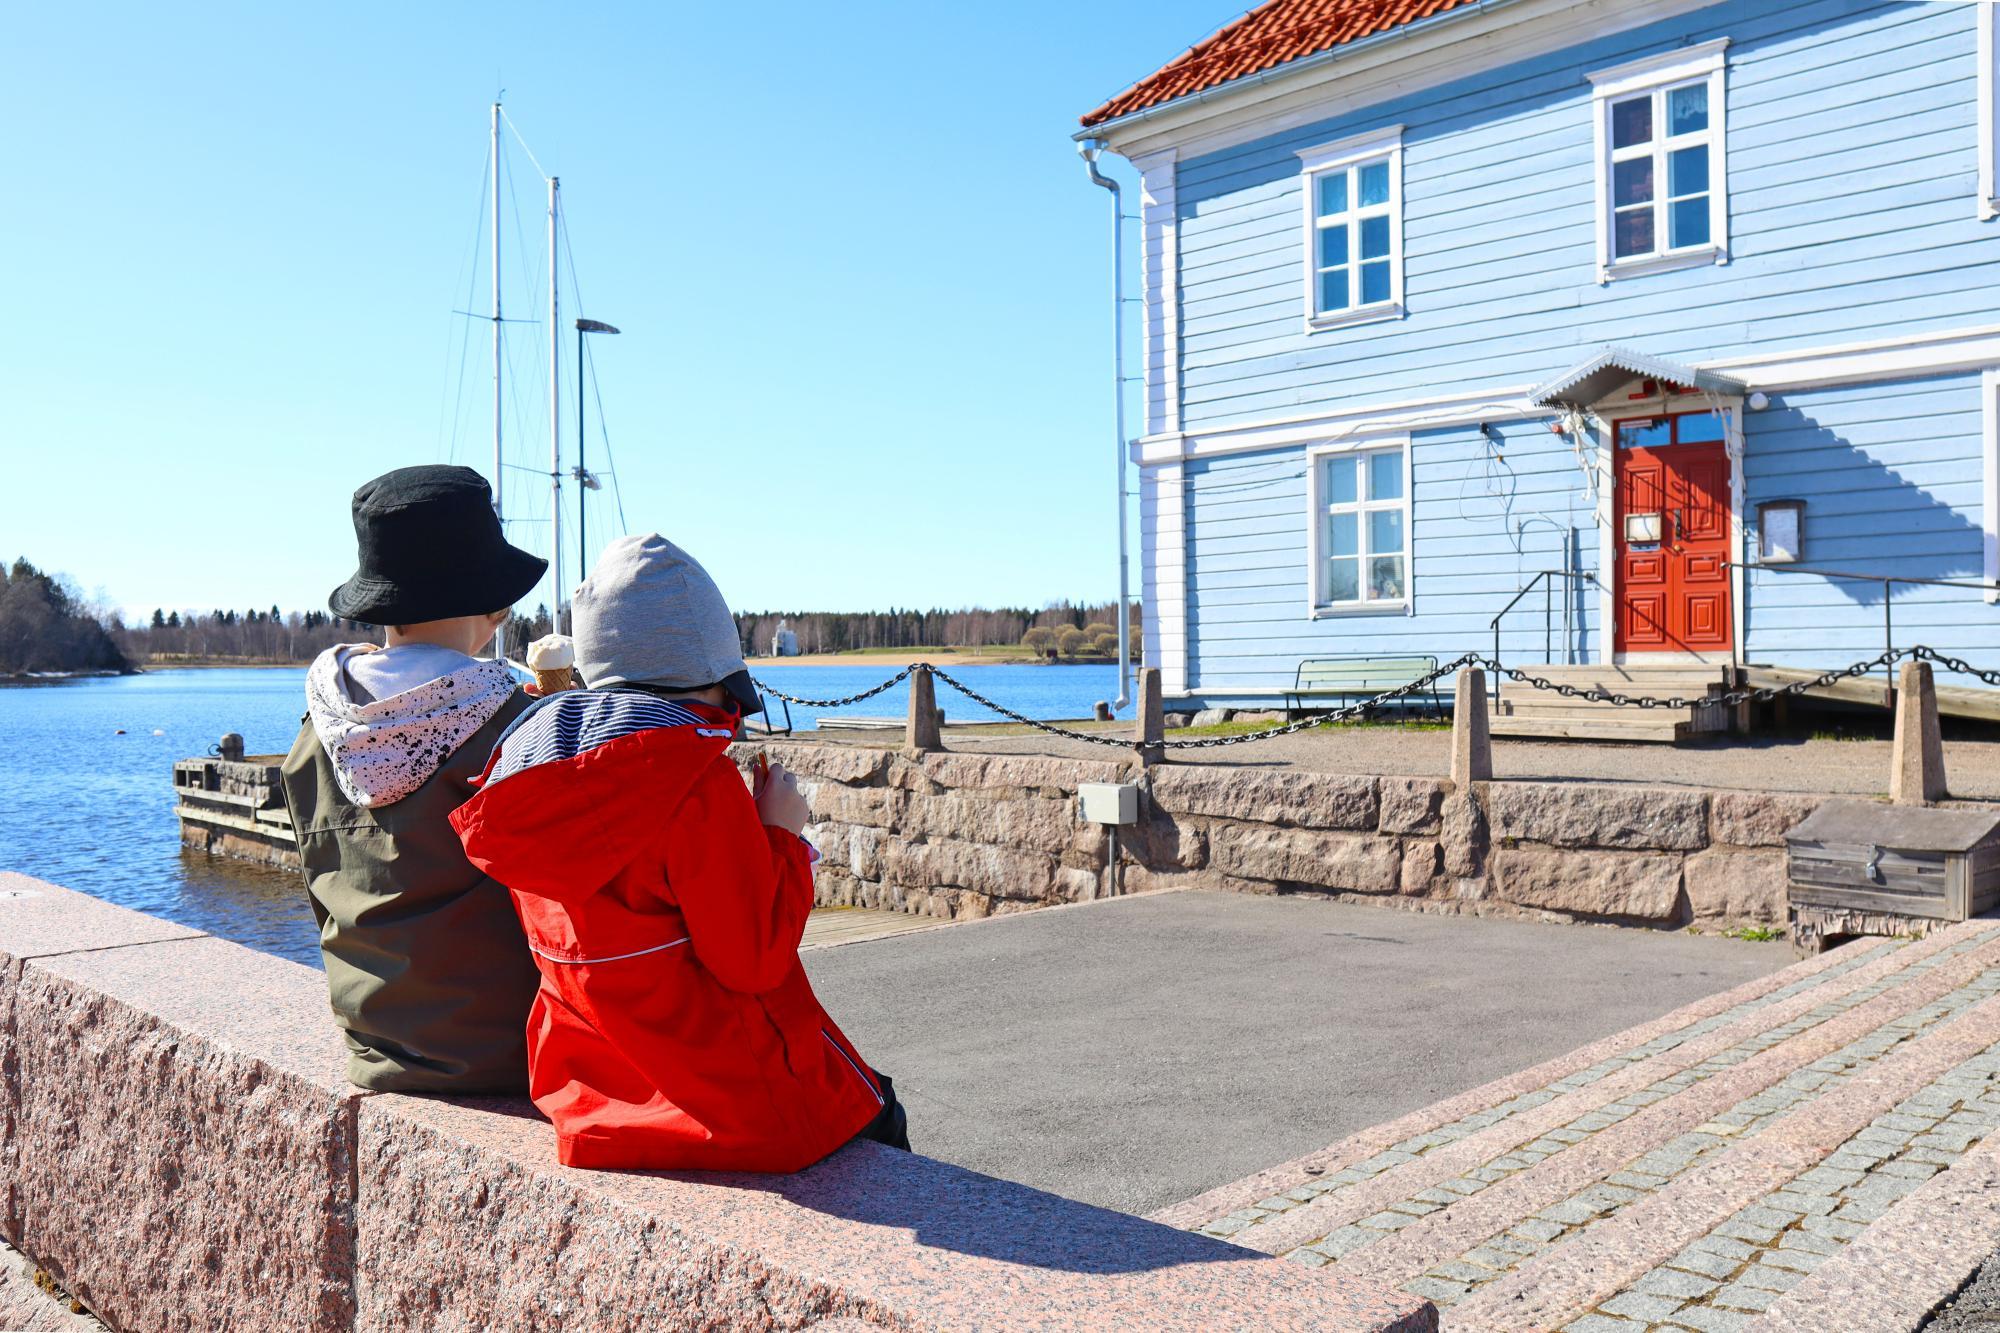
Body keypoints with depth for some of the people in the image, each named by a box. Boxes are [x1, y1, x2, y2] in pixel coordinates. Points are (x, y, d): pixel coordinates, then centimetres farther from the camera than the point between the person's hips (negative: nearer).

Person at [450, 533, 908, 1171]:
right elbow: (754, 962, -19)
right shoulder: (698, 776, -23)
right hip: (725, 1091, -8)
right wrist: (782, 835, -7)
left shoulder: (528, 753, 1)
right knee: (874, 1112, 20)